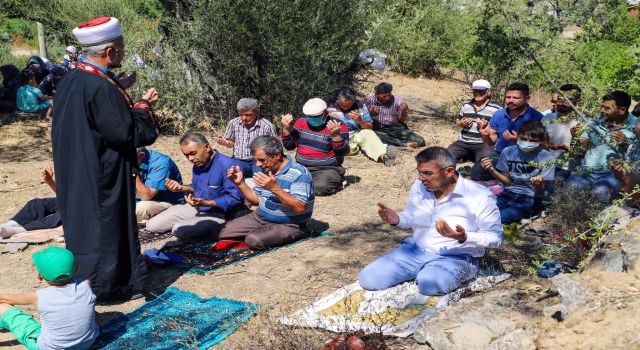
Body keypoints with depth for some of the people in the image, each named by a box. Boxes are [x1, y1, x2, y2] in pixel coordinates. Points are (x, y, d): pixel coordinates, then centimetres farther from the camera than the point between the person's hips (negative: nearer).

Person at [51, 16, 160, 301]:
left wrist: (123, 99, 8)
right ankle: (106, 286, 20)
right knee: (107, 226, 6)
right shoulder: (102, 88, -25)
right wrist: (143, 105, -7)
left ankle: (83, 282, 35)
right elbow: (131, 133, -21)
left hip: (75, 175, 9)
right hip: (102, 178, -9)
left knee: (83, 225, 21)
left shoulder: (70, 79, 4)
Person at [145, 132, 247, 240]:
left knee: (179, 229, -31)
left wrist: (205, 203, -32)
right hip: (195, 208, 9)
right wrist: (181, 188, -2)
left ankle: (221, 230, -8)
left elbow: (235, 198, -27)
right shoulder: (198, 164, 4)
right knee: (152, 225, 6)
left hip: (217, 214, -9)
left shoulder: (227, 165, -25)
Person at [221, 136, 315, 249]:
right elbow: (256, 200, 14)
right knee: (222, 230, -1)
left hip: (288, 225, -7)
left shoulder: (299, 174, -20)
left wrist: (275, 188, -34)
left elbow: (300, 208, -28)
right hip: (260, 218, 8)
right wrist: (240, 183, -1)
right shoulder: (266, 170, 6)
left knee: (253, 239, -30)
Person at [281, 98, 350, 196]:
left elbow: (343, 152, -15)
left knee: (320, 187, -34)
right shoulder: (301, 123, 6)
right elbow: (290, 146, 10)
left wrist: (336, 135, -33)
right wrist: (286, 129, -7)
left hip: (327, 169, -4)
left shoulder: (338, 126, -8)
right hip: (301, 168, 5)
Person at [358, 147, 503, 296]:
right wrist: (397, 219, -4)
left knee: (429, 284, -39)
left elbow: (495, 237, -11)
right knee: (368, 279, -11)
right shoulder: (419, 187, 4)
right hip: (415, 250, 5)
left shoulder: (479, 196, -13)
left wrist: (464, 237, -29)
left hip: (455, 258, -5)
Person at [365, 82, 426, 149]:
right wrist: (370, 113, -20)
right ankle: (405, 144, -33)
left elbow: (401, 121, 7)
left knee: (420, 140, -23)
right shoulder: (369, 101, 1)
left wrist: (404, 111, -14)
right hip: (377, 129, 0)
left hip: (395, 128, 0)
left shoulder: (397, 101, 1)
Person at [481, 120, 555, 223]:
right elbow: (508, 181, 8)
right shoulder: (509, 152, 0)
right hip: (509, 194, 4)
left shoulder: (547, 158, -10)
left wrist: (538, 184, -35)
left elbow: (541, 190, -10)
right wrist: (492, 170, -11)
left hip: (531, 199, -4)